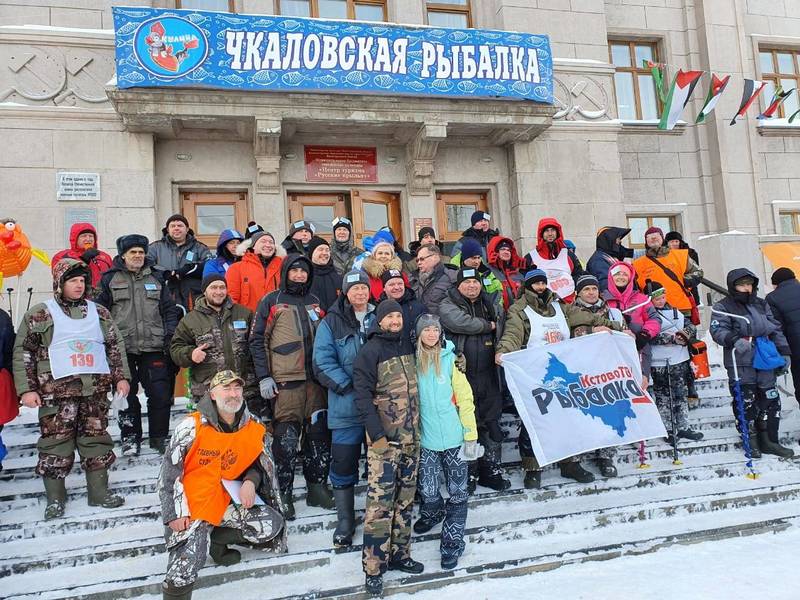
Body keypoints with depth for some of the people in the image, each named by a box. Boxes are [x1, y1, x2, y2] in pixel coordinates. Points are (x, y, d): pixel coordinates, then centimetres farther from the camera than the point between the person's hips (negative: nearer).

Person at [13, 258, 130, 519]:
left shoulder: (99, 312, 11)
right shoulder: (40, 314, 1)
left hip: (95, 390, 3)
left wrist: (121, 377, 8)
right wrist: (27, 389, -6)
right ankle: (55, 499, 16)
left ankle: (99, 492, 19)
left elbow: (116, 346, 15)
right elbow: (23, 353, 0)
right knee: (56, 444, 1)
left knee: (97, 440, 8)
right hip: (56, 392, -3)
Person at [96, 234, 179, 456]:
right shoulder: (110, 279, 5)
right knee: (126, 394, 6)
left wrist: (170, 336, 2)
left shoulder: (156, 278, 12)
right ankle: (130, 437, 20)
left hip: (153, 347, 1)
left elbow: (169, 309, 13)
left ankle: (159, 436, 14)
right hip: (122, 348, -1)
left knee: (161, 394, -1)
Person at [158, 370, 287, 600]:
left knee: (271, 524, -13)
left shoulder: (253, 430, -3)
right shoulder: (192, 426, -13)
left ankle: (215, 541, 5)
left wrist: (250, 481, -9)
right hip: (191, 507, -4)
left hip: (224, 503, 5)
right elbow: (169, 471, -8)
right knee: (183, 572, -21)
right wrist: (175, 514, -11)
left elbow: (257, 463, 13)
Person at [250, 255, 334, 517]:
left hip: (315, 378, 5)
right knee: (286, 438, -5)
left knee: (319, 434, 7)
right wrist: (264, 377, -8)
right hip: (285, 381, -5)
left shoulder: (315, 302, 18)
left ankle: (317, 487, 20)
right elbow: (257, 340, -1)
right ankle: (283, 495, 7)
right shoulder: (271, 301, 4)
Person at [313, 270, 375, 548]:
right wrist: (350, 387, -17)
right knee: (343, 465, 3)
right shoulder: (331, 323, 0)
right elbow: (323, 363, -8)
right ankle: (345, 522, 20)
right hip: (346, 408, -2)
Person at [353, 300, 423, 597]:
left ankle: (399, 555, 25)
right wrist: (377, 435, -19)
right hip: (384, 440, -6)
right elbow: (363, 396, -14)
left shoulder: (408, 346, 10)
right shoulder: (370, 351, -9)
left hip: (410, 438, 6)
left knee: (404, 500, 13)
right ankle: (373, 568, 4)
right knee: (380, 503, -5)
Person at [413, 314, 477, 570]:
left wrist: (471, 435, -7)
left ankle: (452, 544, 19)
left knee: (457, 492, 4)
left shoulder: (450, 359, -4)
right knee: (427, 489, 5)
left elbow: (465, 399, -4)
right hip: (426, 437, 2)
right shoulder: (413, 361, 3)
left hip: (454, 436, -1)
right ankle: (433, 514, 38)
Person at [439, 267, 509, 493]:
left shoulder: (492, 305, 14)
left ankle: (492, 471, 25)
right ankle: (467, 474, 15)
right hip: (462, 374, -4)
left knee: (491, 423, 11)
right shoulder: (448, 305, -1)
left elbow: (504, 332, 18)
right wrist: (488, 326, -9)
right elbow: (460, 322, -20)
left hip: (488, 375, 4)